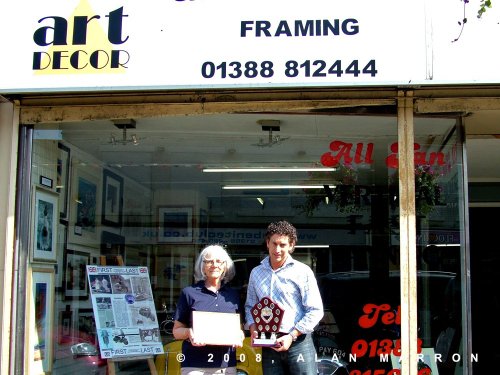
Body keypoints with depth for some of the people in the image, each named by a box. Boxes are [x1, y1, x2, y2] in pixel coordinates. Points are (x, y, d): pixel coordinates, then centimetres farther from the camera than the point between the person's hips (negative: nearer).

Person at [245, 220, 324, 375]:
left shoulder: (302, 271, -2)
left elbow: (315, 310, -5)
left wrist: (292, 336, -12)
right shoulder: (256, 273, 12)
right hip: (268, 344, 4)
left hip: (298, 341, -4)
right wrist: (253, 328, 0)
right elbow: (250, 306, 19)